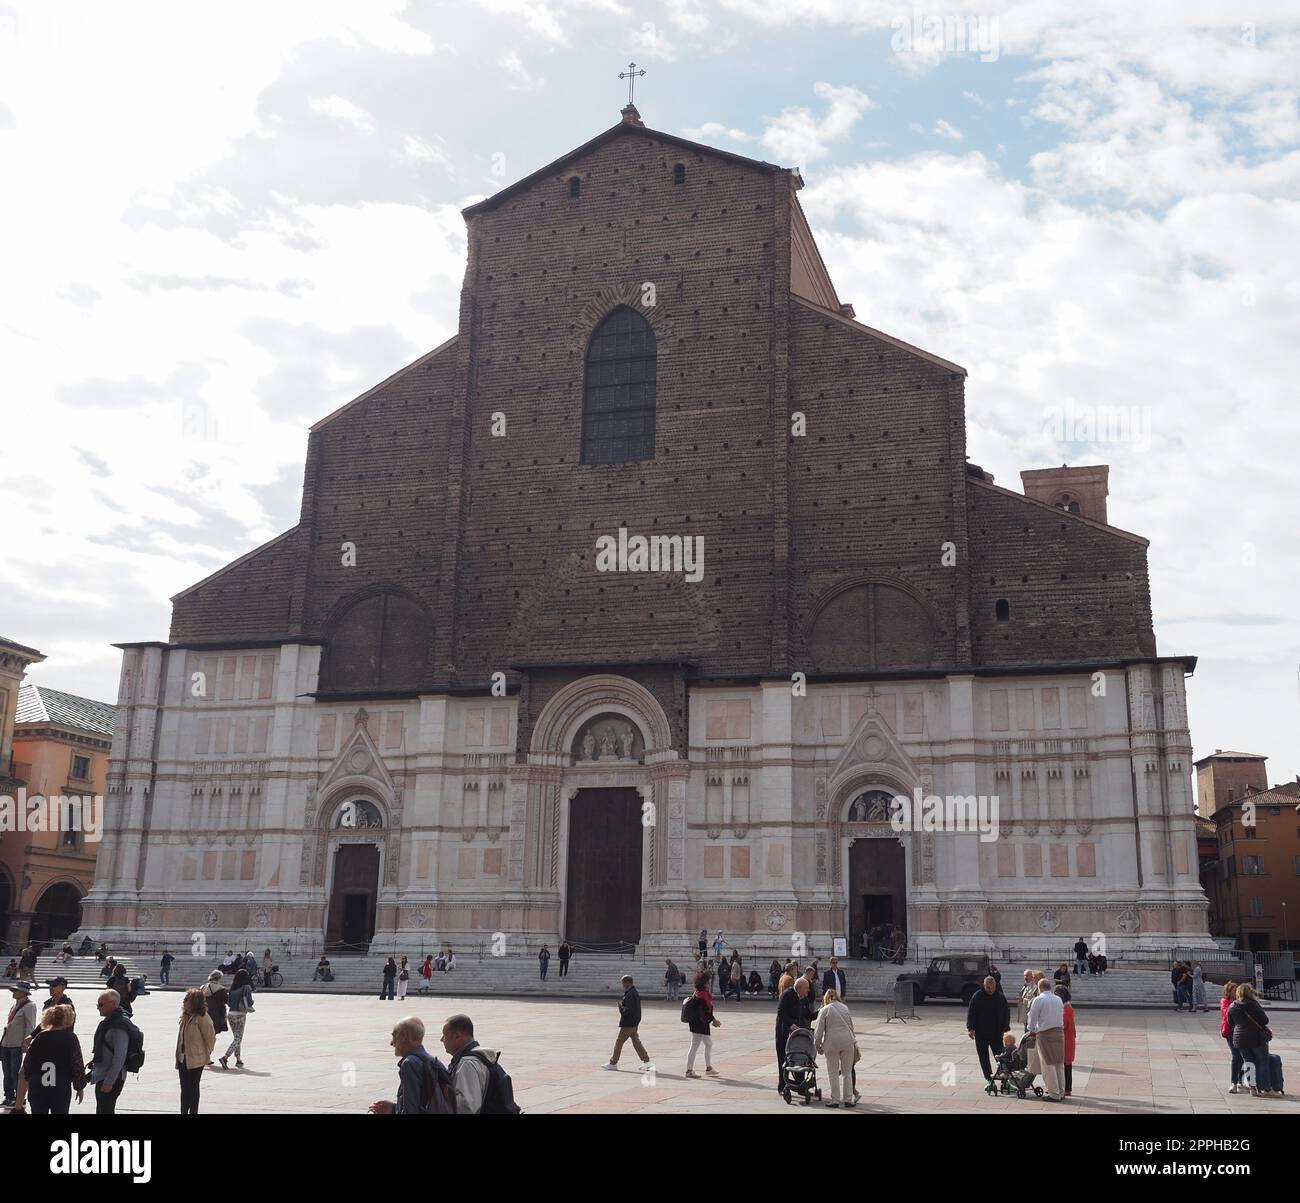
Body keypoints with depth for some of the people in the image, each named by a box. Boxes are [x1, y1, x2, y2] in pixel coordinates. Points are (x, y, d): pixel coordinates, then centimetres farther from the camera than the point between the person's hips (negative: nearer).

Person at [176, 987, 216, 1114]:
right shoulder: (186, 1017, 8)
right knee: (184, 1088, 14)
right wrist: (179, 1055, 12)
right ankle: (184, 1111, 22)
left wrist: (205, 1054, -2)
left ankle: (193, 1112, 11)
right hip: (183, 1058, 8)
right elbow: (181, 1037, 15)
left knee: (193, 1087, 2)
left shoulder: (202, 1018, -18)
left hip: (195, 1059, -8)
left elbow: (211, 1038, -14)